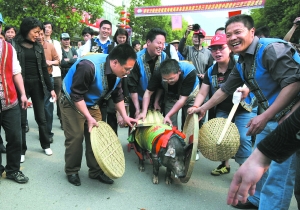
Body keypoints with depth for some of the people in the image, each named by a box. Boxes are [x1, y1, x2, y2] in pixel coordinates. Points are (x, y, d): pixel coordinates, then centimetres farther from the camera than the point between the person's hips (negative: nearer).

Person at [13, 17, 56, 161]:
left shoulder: (38, 47, 8)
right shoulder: (14, 45, -3)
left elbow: (43, 69, 10)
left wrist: (50, 88, 6)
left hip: (37, 85, 3)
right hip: (21, 85, -3)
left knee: (41, 117, 11)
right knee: (21, 120, 5)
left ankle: (45, 145, 26)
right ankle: (21, 150, 17)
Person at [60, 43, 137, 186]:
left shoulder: (117, 72, -11)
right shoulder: (88, 67, -35)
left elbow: (117, 96, 1)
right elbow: (76, 95, -30)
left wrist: (125, 116, -5)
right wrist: (88, 117, -29)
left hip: (91, 104, 7)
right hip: (72, 103, -6)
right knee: (75, 137, -5)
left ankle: (96, 171, 18)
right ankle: (71, 171, 16)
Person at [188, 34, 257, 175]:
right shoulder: (211, 72, -2)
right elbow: (202, 93, -3)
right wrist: (195, 107, -20)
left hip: (244, 109, -5)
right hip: (222, 110, 5)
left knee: (242, 139, -13)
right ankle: (225, 165, 27)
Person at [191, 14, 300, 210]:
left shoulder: (272, 49, -19)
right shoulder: (242, 62, 8)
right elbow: (225, 89, 17)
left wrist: (264, 117, -28)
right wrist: (203, 108, 23)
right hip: (271, 117, 9)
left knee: (279, 172, -5)